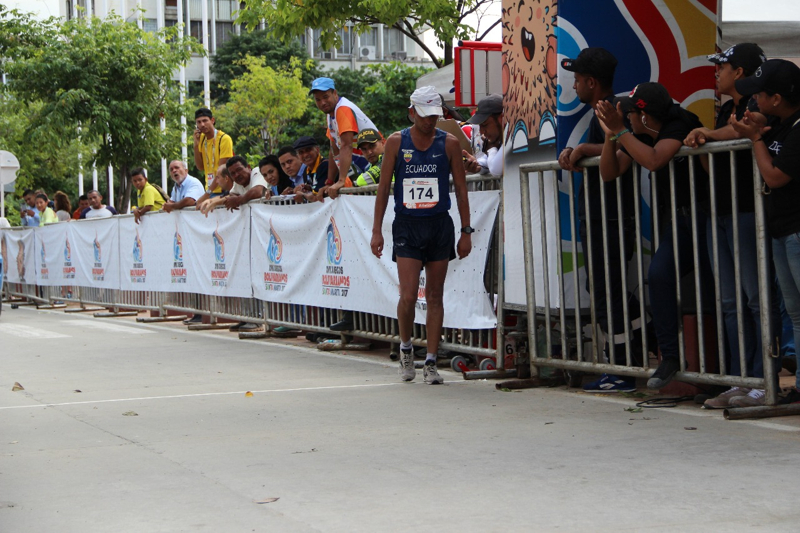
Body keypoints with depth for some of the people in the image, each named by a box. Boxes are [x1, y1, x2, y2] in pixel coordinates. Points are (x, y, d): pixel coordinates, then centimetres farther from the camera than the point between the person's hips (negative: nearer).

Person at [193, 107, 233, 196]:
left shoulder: (224, 139, -12)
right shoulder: (201, 138, 8)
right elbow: (200, 167, 6)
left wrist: (209, 190, -16)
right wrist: (196, 145, -5)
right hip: (209, 190, 5)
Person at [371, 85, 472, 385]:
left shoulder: (449, 143, 3)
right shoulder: (396, 142, 1)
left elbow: (461, 188, 6)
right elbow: (383, 187, 5)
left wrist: (466, 231, 2)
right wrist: (377, 230, 1)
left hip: (440, 225, 1)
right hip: (407, 226, -1)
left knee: (435, 296, 3)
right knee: (408, 296, -9)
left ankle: (431, 362, 9)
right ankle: (405, 348, 17)